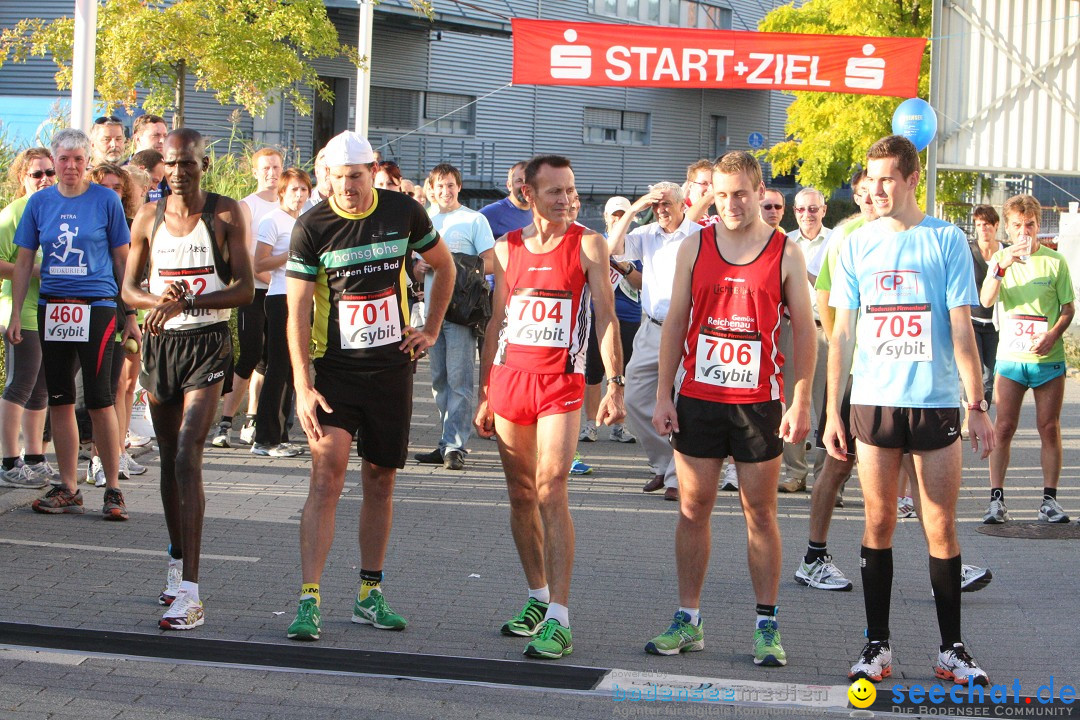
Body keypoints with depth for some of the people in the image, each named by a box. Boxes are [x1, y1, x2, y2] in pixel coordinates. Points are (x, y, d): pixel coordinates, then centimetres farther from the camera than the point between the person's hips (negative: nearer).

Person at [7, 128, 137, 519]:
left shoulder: (106, 200, -2)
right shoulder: (40, 202, 7)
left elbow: (123, 260, 3)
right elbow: (23, 262, 11)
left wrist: (130, 317, 1)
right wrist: (15, 315, 5)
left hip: (96, 307, -4)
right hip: (52, 308, 4)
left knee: (99, 400, -7)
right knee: (59, 400, 8)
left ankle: (113, 489, 1)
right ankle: (68, 489, 16)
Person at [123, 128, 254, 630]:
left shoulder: (225, 215, -4)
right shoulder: (149, 218, 7)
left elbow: (245, 289, -8)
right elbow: (128, 288, 10)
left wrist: (188, 302, -21)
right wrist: (157, 300, -13)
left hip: (208, 343, -5)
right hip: (160, 342, 5)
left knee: (187, 458, -17)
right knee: (169, 458, 14)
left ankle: (190, 593, -21)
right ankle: (177, 565, 32)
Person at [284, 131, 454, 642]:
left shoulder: (404, 213, 0)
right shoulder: (312, 228, -8)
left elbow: (443, 265, 18)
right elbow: (297, 312, -9)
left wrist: (431, 330, 10)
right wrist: (302, 386, -18)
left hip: (392, 368, 3)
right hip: (336, 369, -3)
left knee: (380, 480, 9)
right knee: (327, 475, -14)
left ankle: (370, 595, 21)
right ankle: (308, 601, -14)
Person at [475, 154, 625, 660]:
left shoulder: (588, 245, 1)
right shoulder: (507, 248, 11)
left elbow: (606, 317, -2)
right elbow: (496, 321, 16)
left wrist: (615, 384, -11)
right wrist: (484, 394, 13)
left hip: (560, 382, -4)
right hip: (509, 376, 4)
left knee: (551, 491, -14)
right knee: (521, 494, 9)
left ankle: (558, 620, -15)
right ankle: (538, 598, 25)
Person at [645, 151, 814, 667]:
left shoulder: (786, 253, 0)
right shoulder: (694, 247, 5)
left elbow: (804, 330, 1)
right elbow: (675, 322, 8)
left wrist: (801, 402, -6)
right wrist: (663, 395, 2)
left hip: (759, 401, -2)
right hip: (698, 398, 2)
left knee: (760, 512, 3)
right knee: (692, 508, 6)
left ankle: (767, 625, 10)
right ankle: (688, 620, 15)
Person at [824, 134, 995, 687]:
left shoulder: (946, 240, 0)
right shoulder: (856, 246, 6)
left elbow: (961, 329, 0)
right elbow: (841, 333, 8)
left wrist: (977, 405, -5)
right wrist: (832, 411, 4)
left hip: (936, 402, -2)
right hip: (873, 402, 2)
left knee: (941, 528, 2)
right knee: (879, 523, 5)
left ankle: (952, 649, 11)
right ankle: (877, 645, 12)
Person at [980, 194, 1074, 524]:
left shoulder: (1055, 260, 0)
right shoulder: (1000, 258, 3)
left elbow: (1069, 309, 3)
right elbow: (986, 301, -12)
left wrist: (1052, 335, -14)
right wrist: (1001, 267, -27)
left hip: (1049, 360, 0)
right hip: (1010, 357, 0)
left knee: (1049, 428, 2)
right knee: (1004, 428, -3)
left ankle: (1049, 499, 8)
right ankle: (997, 500, -1)